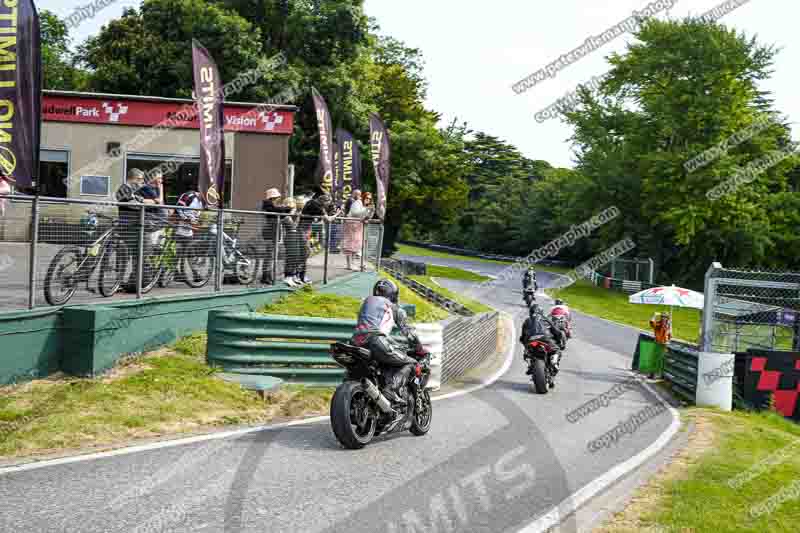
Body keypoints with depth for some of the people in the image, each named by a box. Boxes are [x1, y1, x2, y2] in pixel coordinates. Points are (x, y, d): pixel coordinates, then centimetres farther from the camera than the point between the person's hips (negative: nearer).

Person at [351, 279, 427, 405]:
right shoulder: (394, 308, 17)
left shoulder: (367, 301, 33)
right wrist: (420, 350, 28)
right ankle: (392, 388, -18)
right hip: (376, 341, -6)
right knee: (409, 362, 4)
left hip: (357, 343, 6)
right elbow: (408, 332, 15)